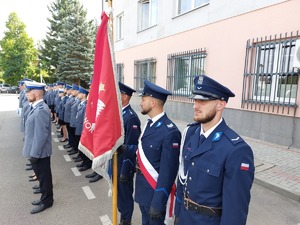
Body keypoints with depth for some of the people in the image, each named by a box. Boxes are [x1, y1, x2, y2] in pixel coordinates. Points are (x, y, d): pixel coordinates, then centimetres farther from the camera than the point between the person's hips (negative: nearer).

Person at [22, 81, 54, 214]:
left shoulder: (41, 110, -25)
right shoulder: (37, 107, 7)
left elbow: (41, 135, -26)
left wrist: (34, 153, -20)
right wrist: (32, 152, 19)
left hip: (39, 152, -9)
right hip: (36, 151, 9)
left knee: (44, 176, 8)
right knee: (41, 175, 21)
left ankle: (46, 201, 25)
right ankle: (45, 197, 37)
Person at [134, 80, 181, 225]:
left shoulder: (170, 132, -26)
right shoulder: (149, 124, 1)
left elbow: (168, 172, -23)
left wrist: (158, 203, -19)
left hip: (155, 193, -8)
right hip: (142, 190, 8)